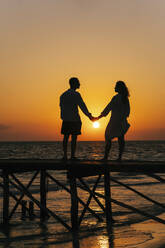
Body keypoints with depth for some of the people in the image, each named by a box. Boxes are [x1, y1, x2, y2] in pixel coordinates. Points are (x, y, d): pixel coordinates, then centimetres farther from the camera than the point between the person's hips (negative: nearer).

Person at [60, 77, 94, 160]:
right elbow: (82, 106, -12)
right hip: (74, 119, -6)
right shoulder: (76, 94, -9)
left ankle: (65, 156, 4)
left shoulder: (63, 95, 13)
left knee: (66, 137, 7)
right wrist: (89, 115, -6)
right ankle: (72, 156, -5)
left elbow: (61, 107, 15)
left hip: (65, 120, 6)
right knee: (74, 137, -3)